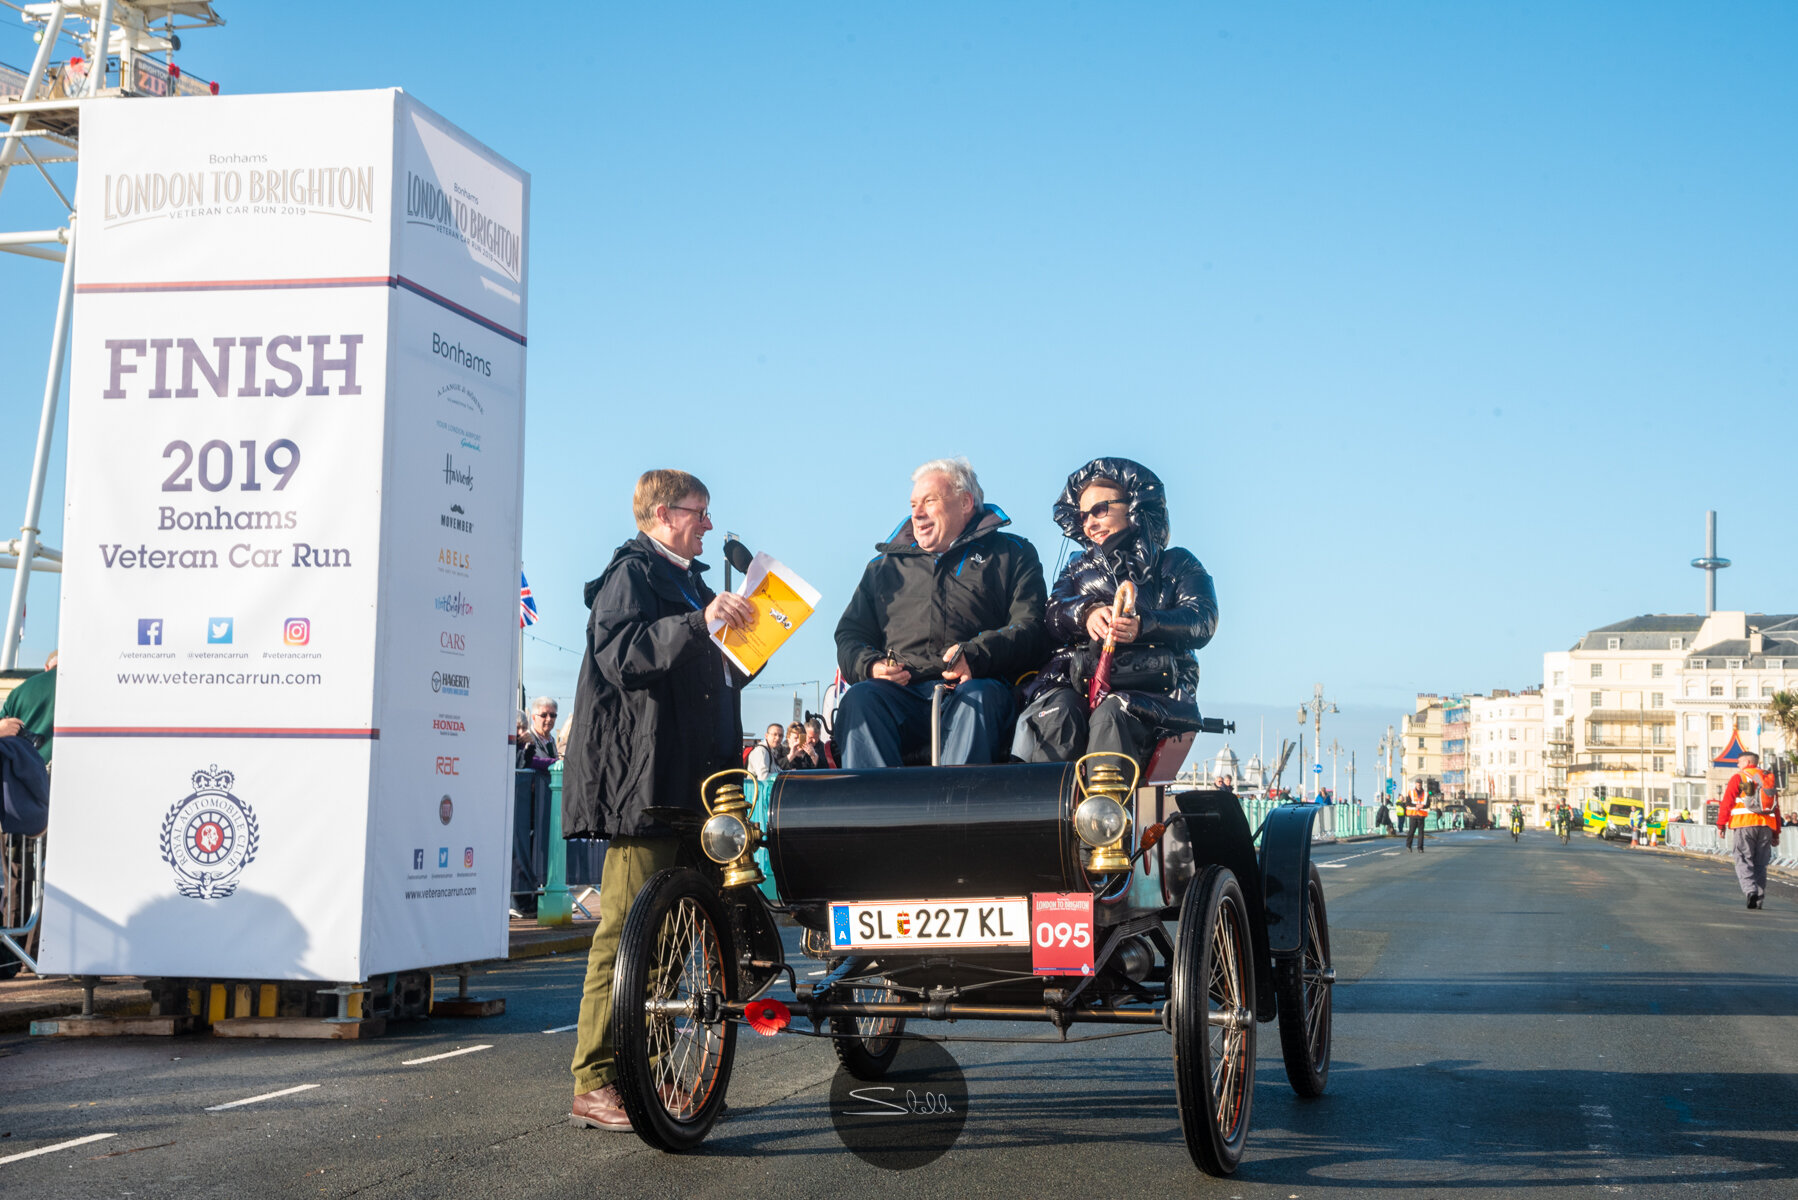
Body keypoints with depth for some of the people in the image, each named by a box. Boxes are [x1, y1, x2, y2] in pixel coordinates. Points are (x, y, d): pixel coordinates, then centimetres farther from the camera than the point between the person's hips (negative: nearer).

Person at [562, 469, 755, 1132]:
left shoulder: (690, 582, 28)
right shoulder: (630, 575, -2)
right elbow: (623, 655, -19)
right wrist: (699, 623, -27)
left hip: (689, 778, 10)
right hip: (641, 777, -9)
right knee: (627, 926, -12)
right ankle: (594, 1083, -11)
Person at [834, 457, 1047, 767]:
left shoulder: (1011, 554, 20)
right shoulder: (885, 565, 31)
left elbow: (1030, 629, 5)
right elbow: (850, 634, 27)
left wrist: (976, 655, -14)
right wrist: (870, 666, 2)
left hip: (973, 686, -2)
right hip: (901, 693, 3)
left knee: (979, 696, -37)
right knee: (860, 698, -29)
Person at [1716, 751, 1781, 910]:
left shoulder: (1738, 778, 2)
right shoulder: (1769, 779, 18)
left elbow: (1727, 803, -7)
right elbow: (1776, 808, 18)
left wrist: (1721, 824, -3)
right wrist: (1776, 834, 19)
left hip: (1744, 825, -5)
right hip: (1766, 825, 5)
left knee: (1744, 861, -4)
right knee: (1760, 864, 9)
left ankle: (1750, 890, -25)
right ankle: (1759, 900, 7)